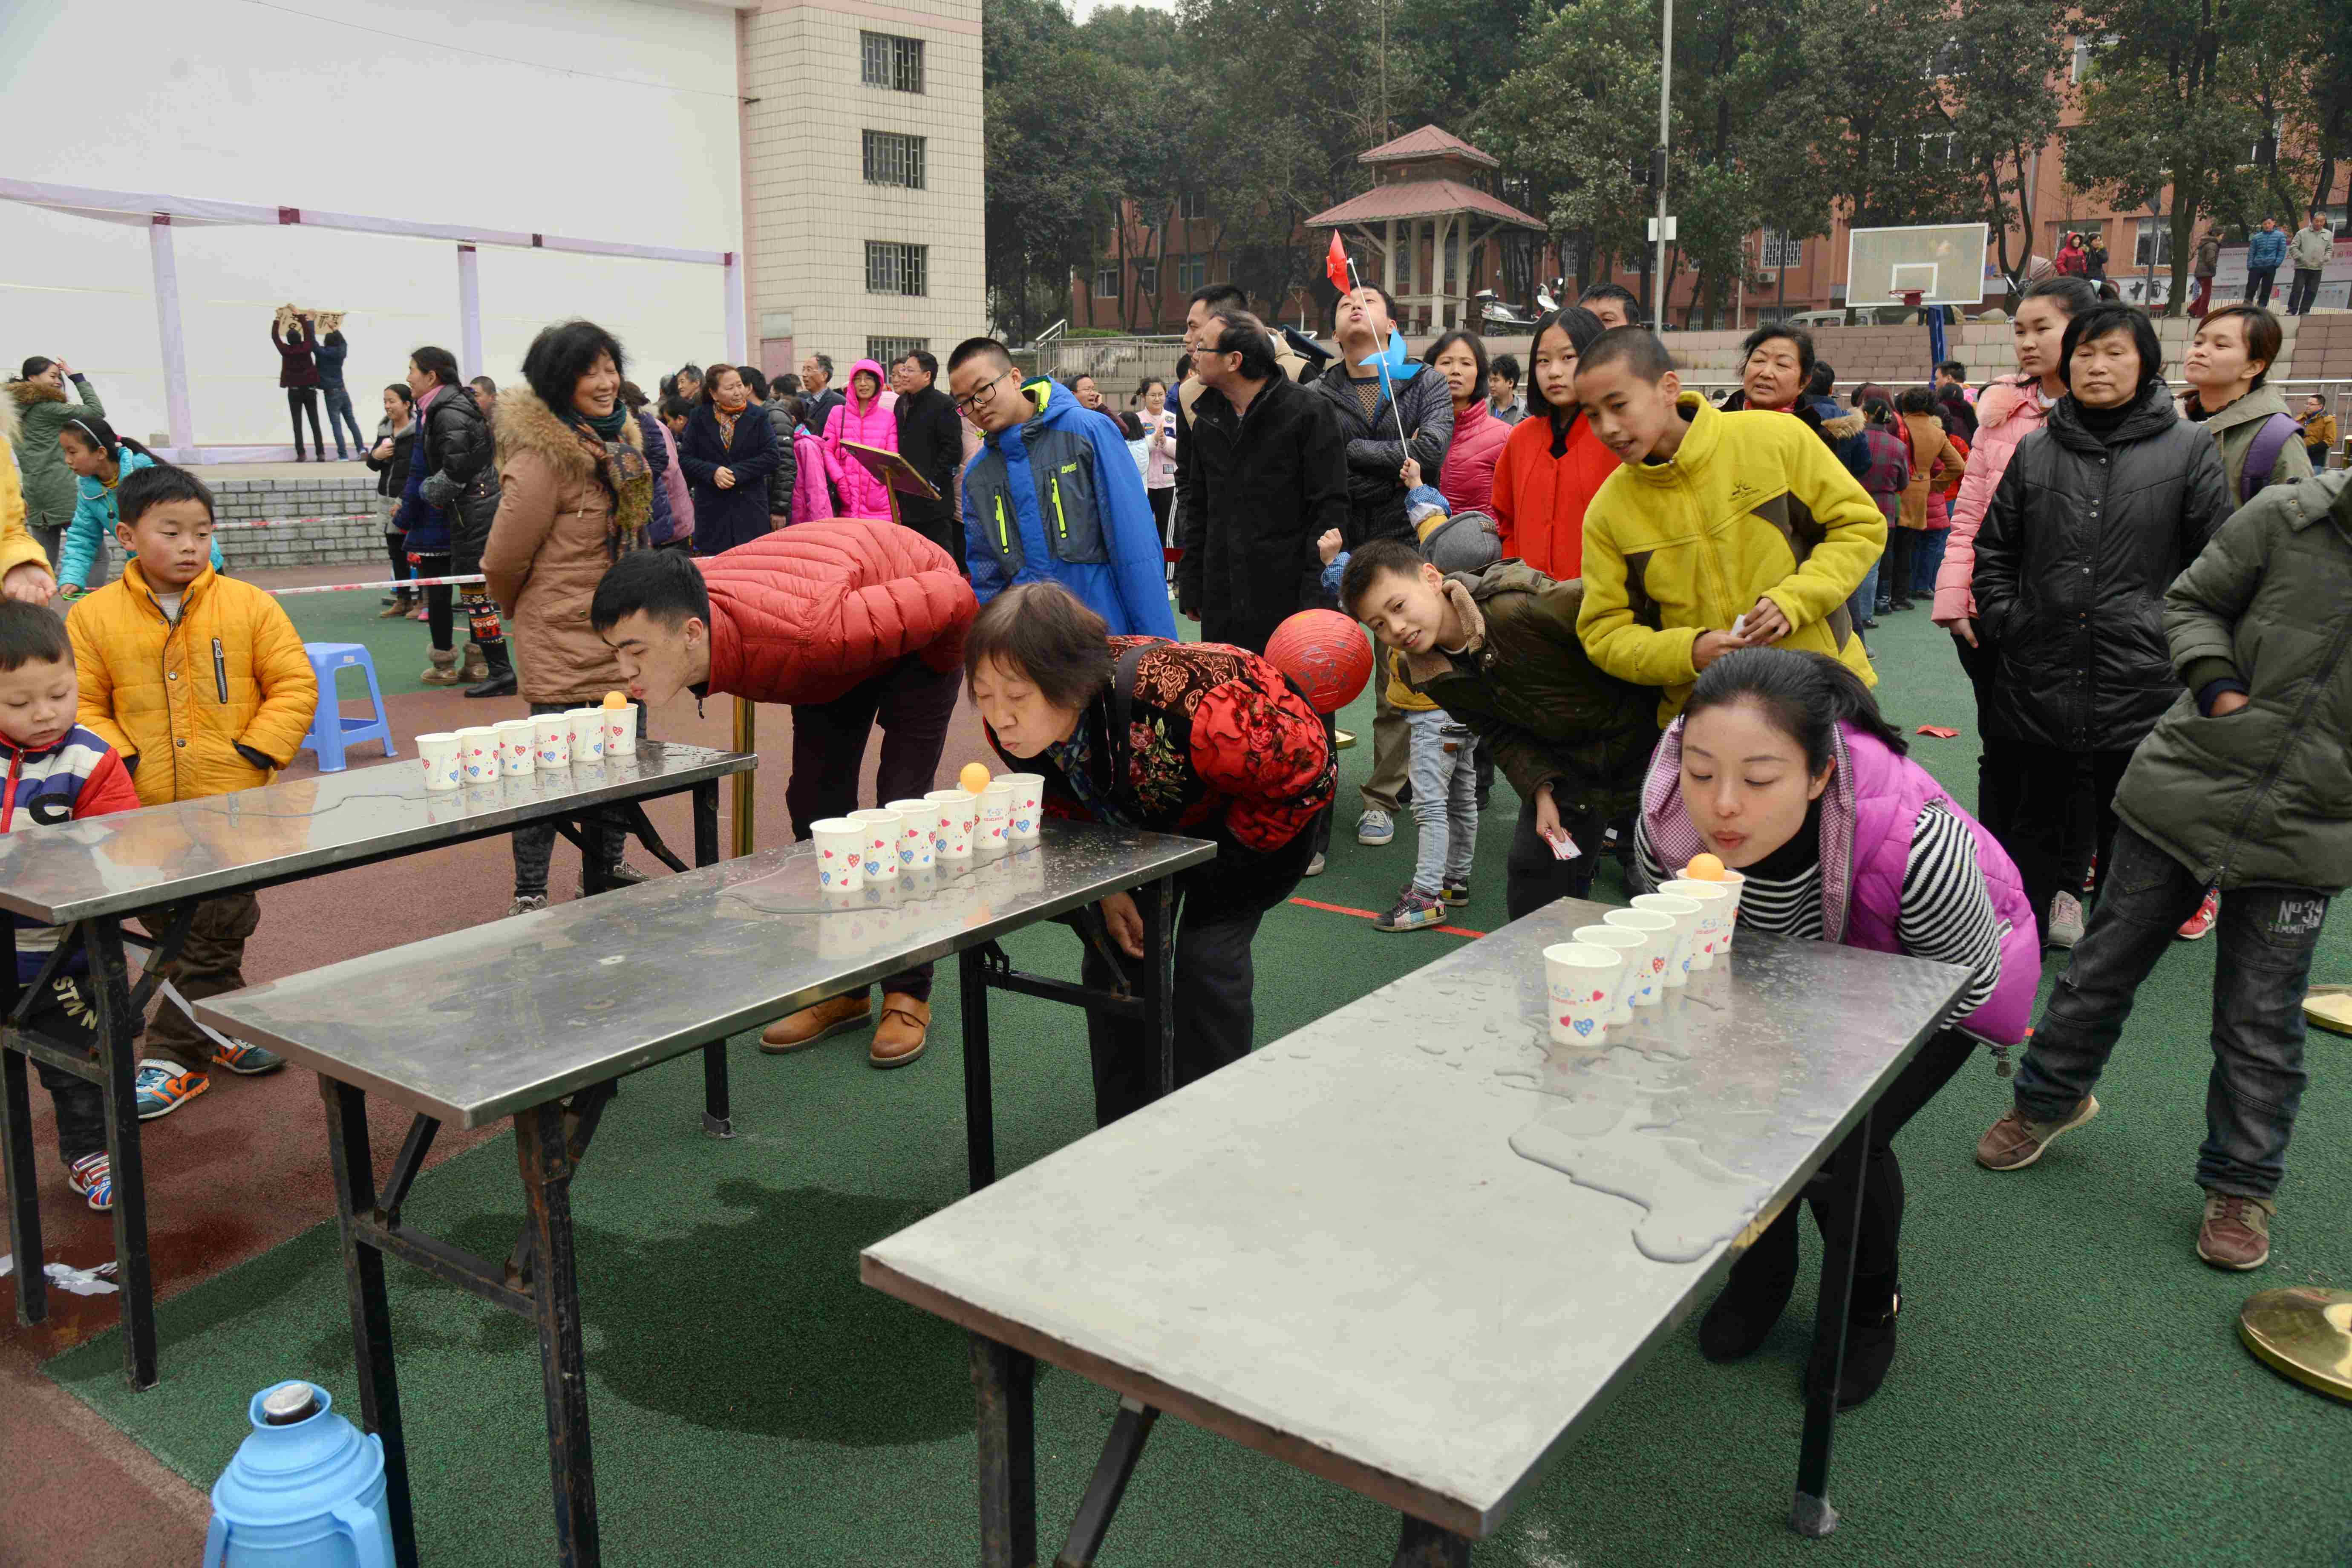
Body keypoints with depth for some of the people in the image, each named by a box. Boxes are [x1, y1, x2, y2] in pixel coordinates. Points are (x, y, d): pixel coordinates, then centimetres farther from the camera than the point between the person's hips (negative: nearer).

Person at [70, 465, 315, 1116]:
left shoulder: (249, 606, -1)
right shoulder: (93, 616, 1)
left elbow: (294, 685, 0)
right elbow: (81, 705, 4)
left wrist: (253, 753, -9)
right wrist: (118, 760, -10)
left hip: (234, 809, -1)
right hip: (147, 816, 2)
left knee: (213, 936, 4)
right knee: (175, 934, 10)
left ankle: (177, 1056, 18)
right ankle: (232, 1032, 24)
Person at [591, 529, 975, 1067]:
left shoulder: (804, 633, -47)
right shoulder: (668, 614, -26)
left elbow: (952, 597, -38)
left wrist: (943, 667, -16)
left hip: (916, 624, -6)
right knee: (816, 804, 2)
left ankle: (908, 996, 0)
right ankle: (841, 988, 13)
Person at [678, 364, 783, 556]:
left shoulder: (757, 417, 3)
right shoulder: (700, 417, 5)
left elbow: (772, 457, -3)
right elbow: (685, 457, 4)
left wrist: (737, 472, -13)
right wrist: (713, 472, -14)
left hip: (750, 508, -1)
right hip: (712, 509, 1)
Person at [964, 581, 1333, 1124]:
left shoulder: (1173, 705, -46)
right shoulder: (1014, 728, -26)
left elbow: (1306, 772, -30)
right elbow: (1064, 806, -2)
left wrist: (1220, 862, -20)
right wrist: (1108, 887, -15)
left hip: (1255, 804, -5)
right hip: (1140, 816, 6)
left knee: (1208, 956, -14)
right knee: (1113, 954, 0)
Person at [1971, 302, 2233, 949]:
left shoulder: (2189, 448, 1)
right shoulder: (2034, 450, 8)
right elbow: (1992, 550, 14)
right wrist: (2005, 624, 3)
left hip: (2139, 678, -2)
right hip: (2038, 676, 2)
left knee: (2125, 824, 9)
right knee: (2036, 816, 13)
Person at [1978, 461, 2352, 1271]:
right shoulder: (2287, 518, -9)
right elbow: (2192, 601, 5)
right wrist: (2216, 685, -12)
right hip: (2184, 789, 1)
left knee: (2261, 1023, 9)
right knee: (2107, 963, 15)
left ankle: (2242, 1186, 29)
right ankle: (2049, 1099, 39)